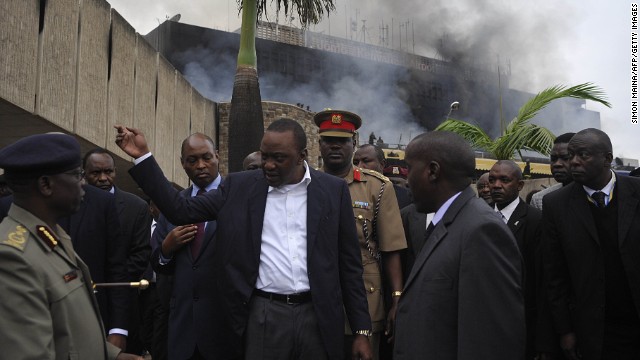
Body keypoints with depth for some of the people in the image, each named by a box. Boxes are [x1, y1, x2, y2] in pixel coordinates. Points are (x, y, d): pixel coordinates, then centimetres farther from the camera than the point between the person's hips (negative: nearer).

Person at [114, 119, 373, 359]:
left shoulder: (333, 190, 2)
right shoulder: (240, 187, 4)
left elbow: (349, 264, 4)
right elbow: (182, 211, 2)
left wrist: (361, 330, 1)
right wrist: (142, 156, -4)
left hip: (318, 318, 0)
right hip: (263, 317, 0)